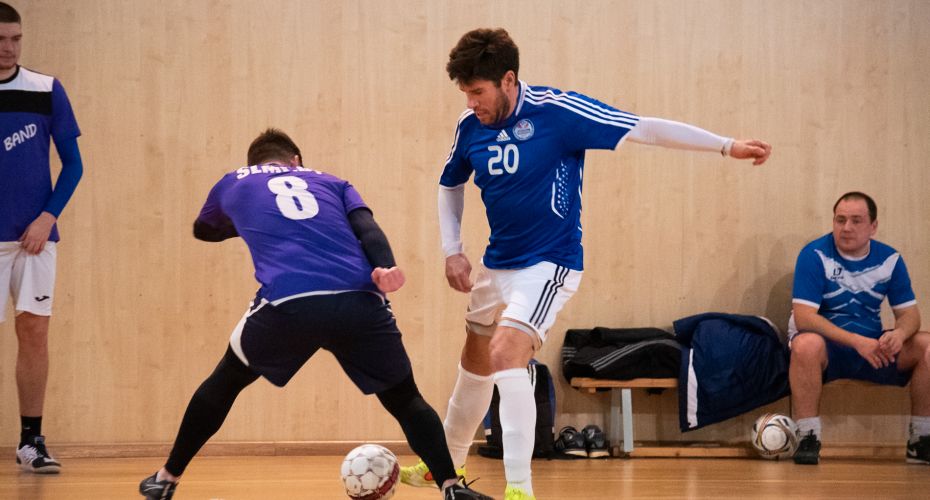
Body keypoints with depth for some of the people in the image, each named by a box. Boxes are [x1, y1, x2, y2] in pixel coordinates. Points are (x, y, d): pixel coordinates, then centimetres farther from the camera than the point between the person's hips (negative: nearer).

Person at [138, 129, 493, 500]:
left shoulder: (233, 184, 30)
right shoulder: (330, 183, 30)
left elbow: (203, 230, 51)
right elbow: (368, 228, 9)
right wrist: (385, 267, -7)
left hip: (288, 303, -1)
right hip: (359, 302, 1)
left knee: (226, 381, 28)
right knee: (404, 399, 21)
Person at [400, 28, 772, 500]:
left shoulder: (557, 111, -20)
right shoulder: (470, 126, -3)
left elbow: (645, 128, -19)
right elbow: (450, 185, 16)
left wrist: (727, 146, -22)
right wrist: (452, 250, 5)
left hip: (549, 264, -6)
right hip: (496, 264, 6)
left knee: (505, 355, -24)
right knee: (475, 363, 18)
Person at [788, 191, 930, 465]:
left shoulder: (889, 259, 3)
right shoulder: (814, 255, -10)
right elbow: (803, 317, -19)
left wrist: (899, 333, -23)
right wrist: (857, 341, -30)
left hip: (872, 348, 4)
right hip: (826, 347, -4)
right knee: (807, 344, -39)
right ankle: (808, 438, -30)